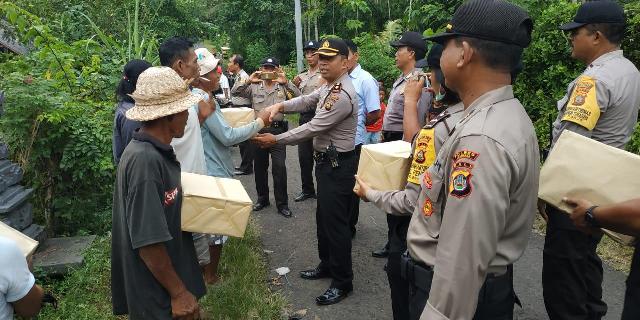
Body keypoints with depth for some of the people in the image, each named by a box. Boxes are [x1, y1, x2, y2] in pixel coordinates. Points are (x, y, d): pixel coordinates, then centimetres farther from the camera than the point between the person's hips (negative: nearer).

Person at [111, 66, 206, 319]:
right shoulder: (145, 159, -28)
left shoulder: (156, 150, 1)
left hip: (172, 266, 9)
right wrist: (178, 292, -18)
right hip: (158, 293, -9)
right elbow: (147, 241, -27)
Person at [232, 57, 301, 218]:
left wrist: (286, 82, -19)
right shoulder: (254, 87, 7)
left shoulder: (283, 86, 4)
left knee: (279, 167, -5)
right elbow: (236, 92, 2)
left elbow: (298, 97, -9)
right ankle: (262, 198, 30)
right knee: (259, 166, 12)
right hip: (259, 129, 2)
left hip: (278, 130, -2)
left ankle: (282, 203, 8)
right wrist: (248, 81, -12)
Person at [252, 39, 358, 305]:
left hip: (338, 164, -10)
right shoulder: (328, 87, 9)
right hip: (325, 160, 10)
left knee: (336, 221, -2)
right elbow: (306, 101, 12)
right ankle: (326, 265, 37)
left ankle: (342, 282, 13)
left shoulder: (343, 95, -23)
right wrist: (280, 106, -9)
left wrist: (276, 140, -17)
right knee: (323, 216, 19)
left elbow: (313, 128, -23)